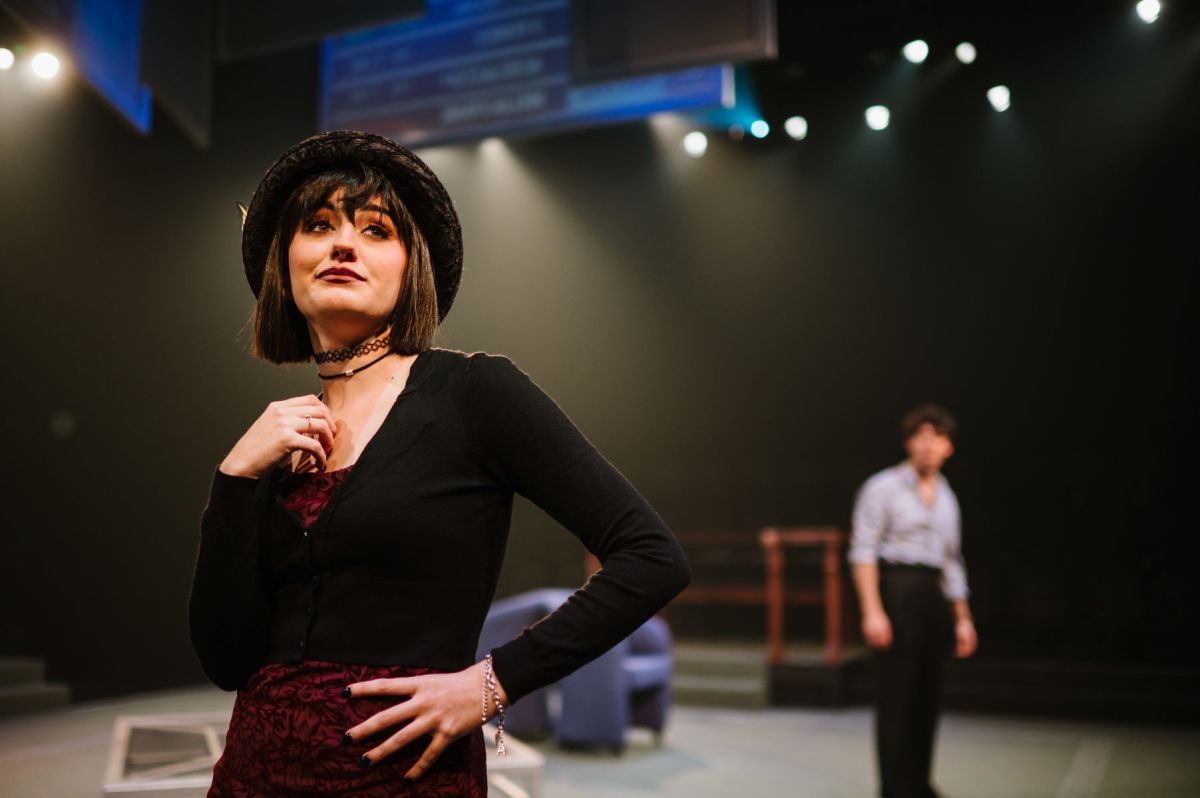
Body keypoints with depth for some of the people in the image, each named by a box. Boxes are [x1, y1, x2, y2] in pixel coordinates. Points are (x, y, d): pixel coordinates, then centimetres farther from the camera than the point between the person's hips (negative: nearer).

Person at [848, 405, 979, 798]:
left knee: (928, 694, 8)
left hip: (933, 594, 7)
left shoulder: (946, 497, 18)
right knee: (896, 693, -4)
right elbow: (863, 552, -9)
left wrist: (963, 618, 19)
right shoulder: (882, 487, -4)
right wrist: (872, 611, -17)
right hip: (895, 590, -6)